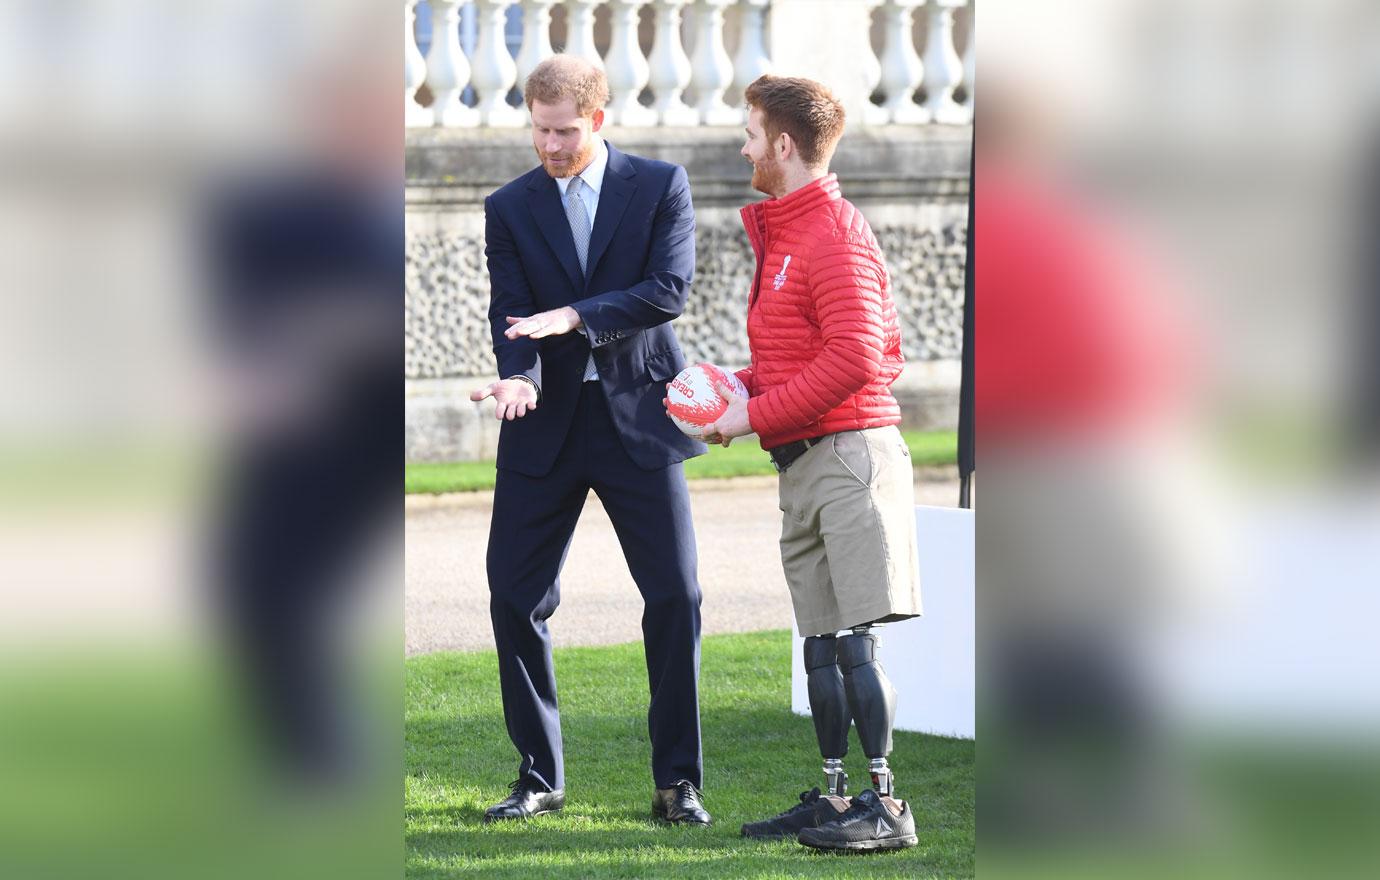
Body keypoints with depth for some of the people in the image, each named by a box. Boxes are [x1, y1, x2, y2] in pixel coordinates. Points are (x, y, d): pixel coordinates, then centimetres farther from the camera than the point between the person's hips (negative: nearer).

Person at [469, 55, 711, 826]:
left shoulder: (661, 185, 0)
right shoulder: (510, 208, 5)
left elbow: (671, 290, -10)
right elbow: (511, 314, -3)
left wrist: (576, 316, -20)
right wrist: (520, 375, -24)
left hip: (638, 415, -2)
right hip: (546, 421, 2)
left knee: (675, 596, -5)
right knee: (515, 597, 0)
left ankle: (678, 781, 5)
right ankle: (539, 777, 12)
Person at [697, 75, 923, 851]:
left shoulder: (835, 235, -12)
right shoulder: (781, 234, 19)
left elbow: (854, 358, -20)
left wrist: (756, 416, -15)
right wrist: (745, 388, 8)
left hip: (850, 453, -10)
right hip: (805, 464, 10)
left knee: (855, 640, -12)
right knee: (821, 642, 10)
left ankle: (885, 806, -12)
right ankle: (835, 799, 15)